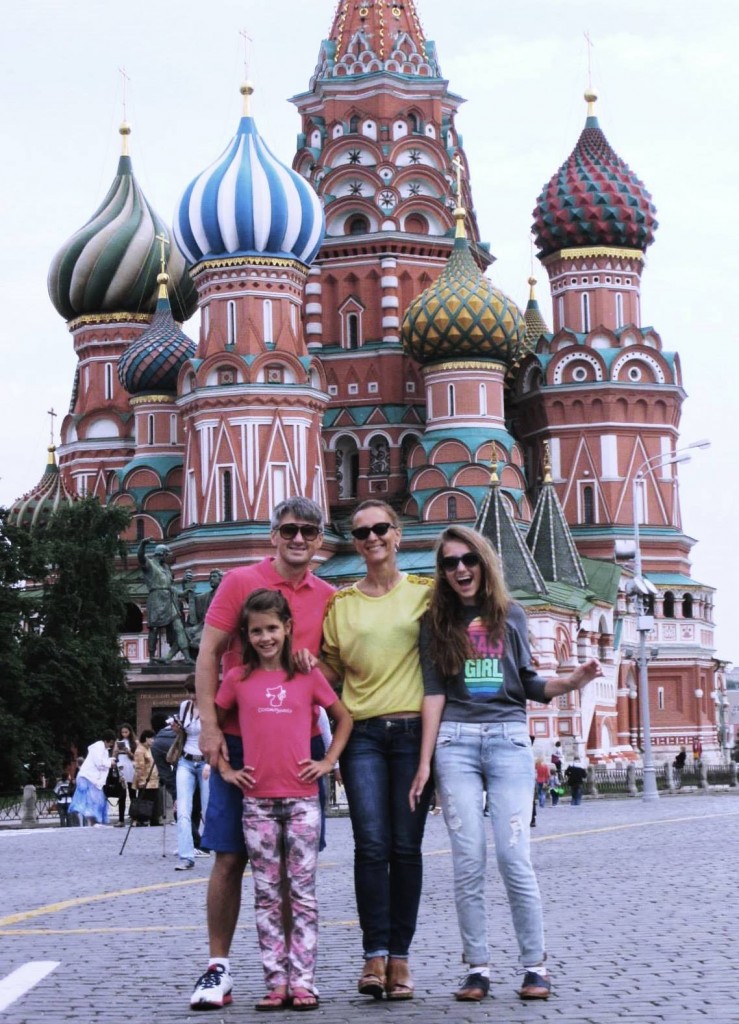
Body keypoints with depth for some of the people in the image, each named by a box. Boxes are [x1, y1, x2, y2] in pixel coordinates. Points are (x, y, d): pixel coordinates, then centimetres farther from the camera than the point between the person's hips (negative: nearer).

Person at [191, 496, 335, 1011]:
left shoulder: (328, 597, 9)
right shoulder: (240, 582, -1)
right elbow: (208, 655, -2)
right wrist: (209, 726, -10)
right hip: (240, 739, -3)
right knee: (230, 857, -2)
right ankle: (219, 966, 6)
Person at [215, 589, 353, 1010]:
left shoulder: (308, 675, 4)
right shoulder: (238, 679, 5)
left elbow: (344, 718, 13)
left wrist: (328, 761, 4)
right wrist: (225, 768, 6)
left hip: (302, 797, -1)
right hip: (257, 801, 1)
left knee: (303, 892, 0)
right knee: (267, 894, 4)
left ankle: (303, 982, 1)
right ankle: (276, 982, 7)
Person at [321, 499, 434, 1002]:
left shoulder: (425, 593, 7)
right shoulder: (341, 603, 12)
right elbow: (331, 669, 18)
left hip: (413, 730, -1)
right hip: (362, 734, 1)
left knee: (406, 846, 0)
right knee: (371, 845, -8)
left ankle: (400, 957, 3)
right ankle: (376, 954, -7)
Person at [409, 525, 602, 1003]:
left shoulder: (511, 616, 11)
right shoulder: (437, 623, 10)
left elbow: (529, 685, 13)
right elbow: (434, 692, 5)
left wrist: (572, 681, -7)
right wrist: (425, 762, -1)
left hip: (508, 739, 0)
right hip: (456, 743, 1)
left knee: (514, 857, -9)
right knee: (468, 861, -4)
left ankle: (536, 966, -1)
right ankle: (477, 968, 1)